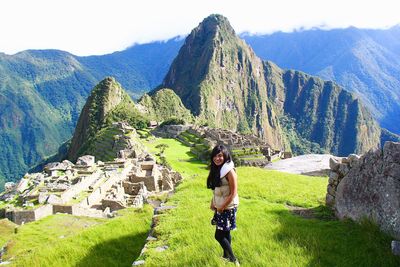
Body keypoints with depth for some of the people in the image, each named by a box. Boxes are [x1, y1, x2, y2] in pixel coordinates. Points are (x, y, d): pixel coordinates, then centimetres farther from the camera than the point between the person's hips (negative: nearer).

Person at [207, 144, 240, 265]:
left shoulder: (229, 171, -21)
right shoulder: (216, 169, 3)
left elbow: (233, 193, -20)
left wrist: (222, 207, -15)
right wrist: (213, 202, 7)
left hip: (228, 208, -7)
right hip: (219, 207, 7)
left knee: (219, 235, -3)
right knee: (225, 233, 19)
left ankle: (234, 260, 11)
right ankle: (226, 256, 34)